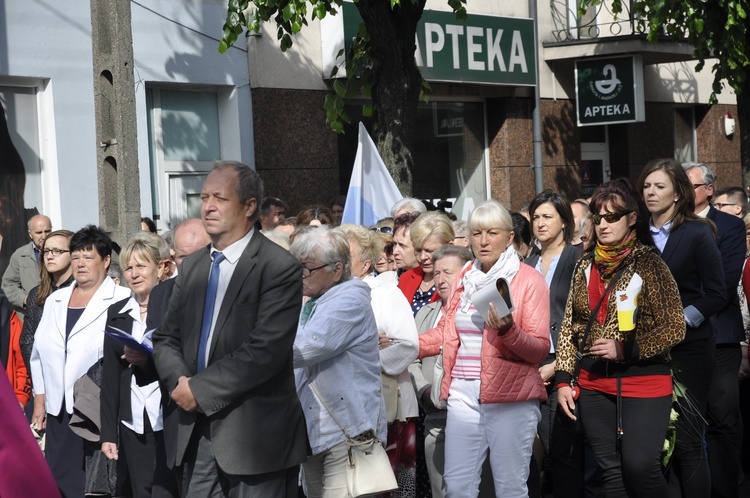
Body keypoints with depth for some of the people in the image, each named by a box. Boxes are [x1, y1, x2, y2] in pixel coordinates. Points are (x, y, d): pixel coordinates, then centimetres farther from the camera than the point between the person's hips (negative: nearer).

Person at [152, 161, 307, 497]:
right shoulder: (192, 266, 13)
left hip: (255, 432, -6)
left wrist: (200, 389, -15)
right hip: (197, 431, 6)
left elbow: (265, 351, -19)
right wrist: (179, 380, -8)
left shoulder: (279, 267, -11)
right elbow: (166, 338, 13)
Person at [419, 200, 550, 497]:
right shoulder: (464, 278, 14)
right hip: (463, 396, 5)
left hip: (511, 400, -5)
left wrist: (508, 330, -25)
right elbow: (445, 333, 22)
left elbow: (540, 349, -8)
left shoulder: (529, 280, -2)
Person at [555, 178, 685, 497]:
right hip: (594, 385, 5)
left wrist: (625, 350, -18)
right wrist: (563, 379, 6)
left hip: (644, 383, -5)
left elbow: (675, 327, -10)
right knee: (610, 471, 9)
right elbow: (570, 326, 12)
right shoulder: (586, 265, 8)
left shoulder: (648, 263, -7)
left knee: (640, 466, -12)